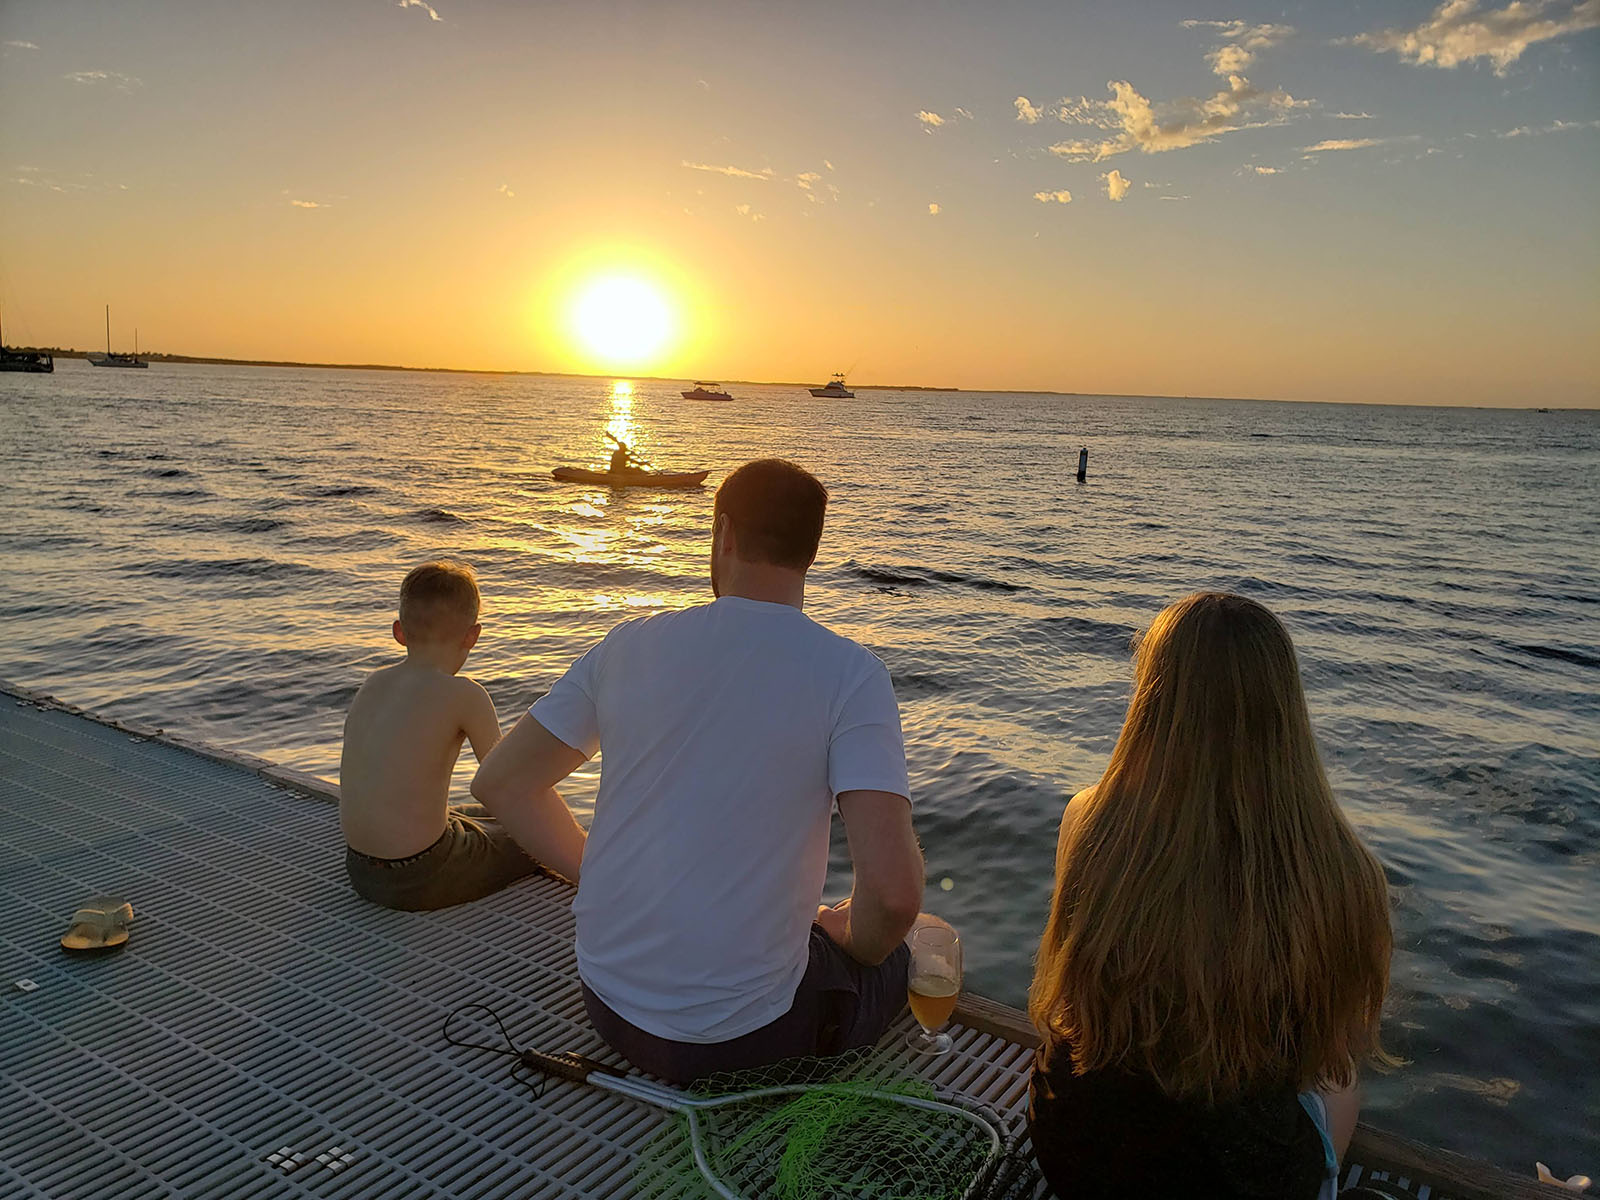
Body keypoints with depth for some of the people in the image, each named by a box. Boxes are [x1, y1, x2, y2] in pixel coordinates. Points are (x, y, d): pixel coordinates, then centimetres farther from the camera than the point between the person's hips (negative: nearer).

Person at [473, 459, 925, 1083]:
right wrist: (850, 939, -1)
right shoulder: (850, 673, -16)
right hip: (742, 1035, -4)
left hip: (608, 1007, 5)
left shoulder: (631, 644, -4)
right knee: (895, 958, 26)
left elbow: (500, 783, 3)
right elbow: (893, 891, -24)